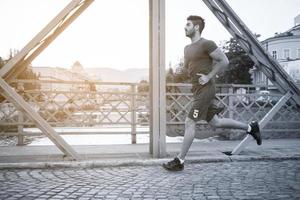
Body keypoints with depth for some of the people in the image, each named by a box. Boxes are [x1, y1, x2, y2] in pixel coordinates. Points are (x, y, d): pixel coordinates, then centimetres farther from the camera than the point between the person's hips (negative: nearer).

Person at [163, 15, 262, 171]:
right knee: (215, 122, 15)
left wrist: (208, 76, -14)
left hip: (205, 90, -9)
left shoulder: (206, 44, -9)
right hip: (197, 90, 9)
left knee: (189, 123, -8)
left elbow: (224, 61, -10)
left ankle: (179, 161, 1)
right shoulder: (187, 48, 17)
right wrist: (187, 68, 8)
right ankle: (250, 127, 29)